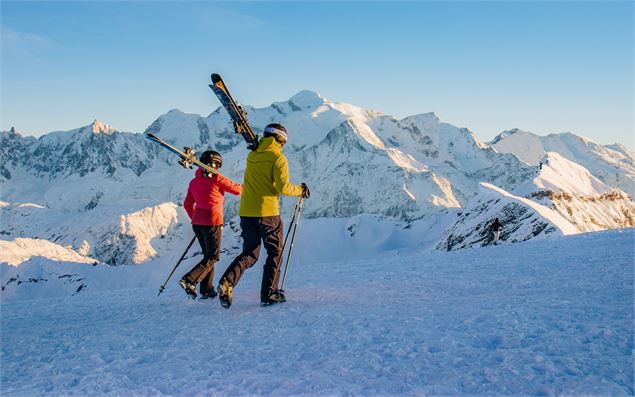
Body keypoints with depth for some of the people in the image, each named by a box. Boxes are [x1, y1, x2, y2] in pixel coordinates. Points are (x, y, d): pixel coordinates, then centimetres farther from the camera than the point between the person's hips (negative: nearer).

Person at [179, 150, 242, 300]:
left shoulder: (194, 181, 10)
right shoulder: (217, 179, -8)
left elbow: (187, 204, 13)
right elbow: (237, 189, -1)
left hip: (197, 222, 7)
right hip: (212, 222, -7)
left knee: (208, 255, 16)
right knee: (212, 257, 2)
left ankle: (206, 290, 14)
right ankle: (189, 281, -14)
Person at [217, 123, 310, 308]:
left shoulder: (252, 156, 13)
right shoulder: (278, 158, -5)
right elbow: (283, 187, -12)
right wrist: (300, 190, 5)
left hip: (246, 212, 6)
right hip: (267, 212, -6)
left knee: (249, 254, 13)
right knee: (275, 253, 10)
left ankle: (227, 282, -8)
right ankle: (268, 294, 9)